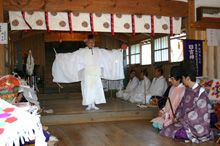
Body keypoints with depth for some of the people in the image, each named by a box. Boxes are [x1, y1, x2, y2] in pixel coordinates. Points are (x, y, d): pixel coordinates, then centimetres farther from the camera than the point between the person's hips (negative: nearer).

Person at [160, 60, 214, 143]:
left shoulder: (201, 92, -16)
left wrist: (183, 120, -12)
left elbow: (197, 111, -18)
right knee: (165, 131, -9)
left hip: (197, 123, -7)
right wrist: (177, 116, 1)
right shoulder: (187, 90, 10)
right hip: (184, 120, 8)